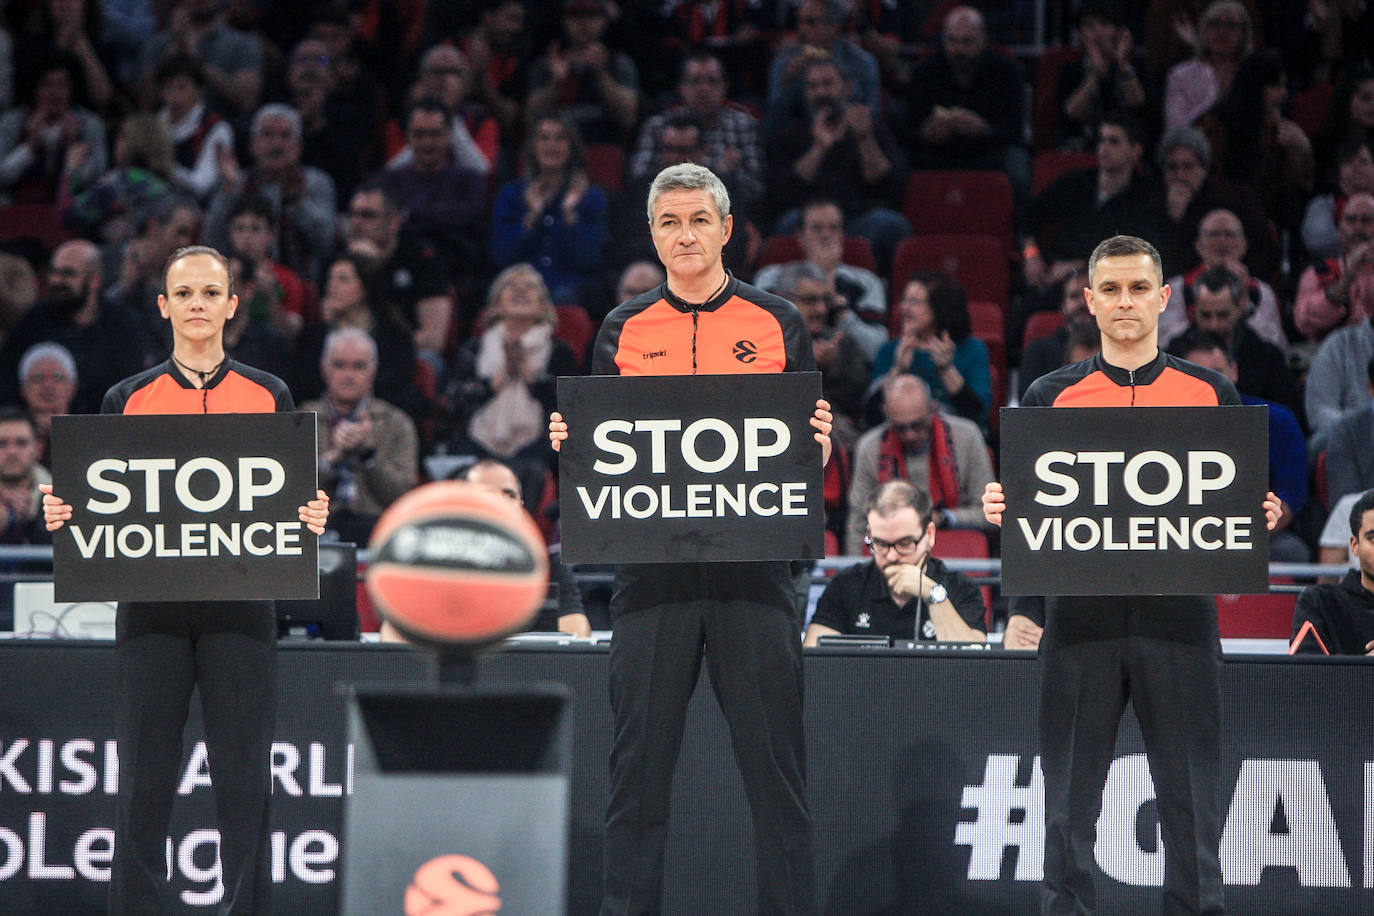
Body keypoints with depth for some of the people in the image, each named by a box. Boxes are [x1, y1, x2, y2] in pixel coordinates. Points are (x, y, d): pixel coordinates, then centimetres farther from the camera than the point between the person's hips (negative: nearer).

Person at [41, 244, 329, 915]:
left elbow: (294, 506, 11)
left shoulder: (269, 396, 9)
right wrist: (62, 512, -9)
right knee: (144, 778, 0)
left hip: (239, 606, 0)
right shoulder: (127, 399, 9)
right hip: (151, 603, 0)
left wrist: (312, 518, -11)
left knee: (244, 779, -2)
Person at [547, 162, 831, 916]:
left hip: (752, 566, -1)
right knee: (639, 760, 1)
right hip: (653, 565, 1)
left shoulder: (777, 323, 8)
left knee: (773, 759, 0)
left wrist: (818, 448, -12)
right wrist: (572, 444, -7)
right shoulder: (623, 329, 11)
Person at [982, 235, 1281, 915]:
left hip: (1178, 616, 0)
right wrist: (1001, 509, -10)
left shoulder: (1211, 394, 10)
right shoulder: (1051, 397, 9)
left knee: (1189, 794, 0)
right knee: (1071, 790, 1)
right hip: (1081, 615, 0)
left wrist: (1261, 515, -9)